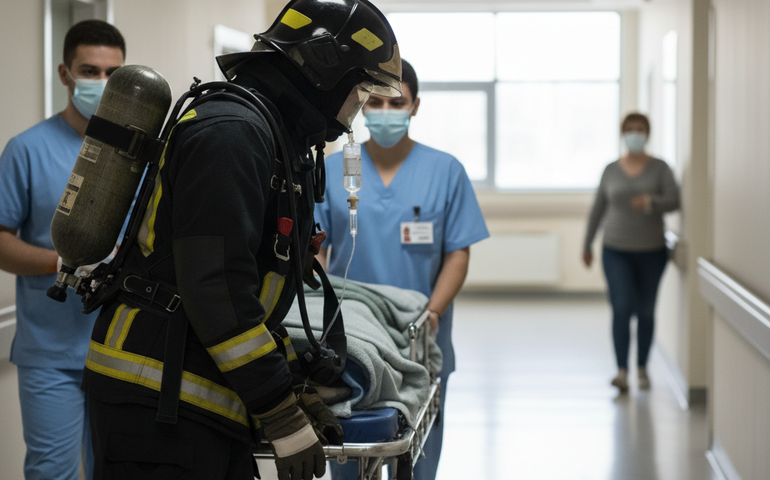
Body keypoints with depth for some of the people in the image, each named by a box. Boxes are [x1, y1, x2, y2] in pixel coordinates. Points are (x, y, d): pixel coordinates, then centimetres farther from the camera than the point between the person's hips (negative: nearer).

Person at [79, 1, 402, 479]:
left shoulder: (279, 143, 19)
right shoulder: (231, 130, -15)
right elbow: (214, 286, -23)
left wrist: (294, 390, 19)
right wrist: (282, 415, -19)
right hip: (160, 404, -10)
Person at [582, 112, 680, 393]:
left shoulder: (659, 168, -1)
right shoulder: (611, 170, 3)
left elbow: (674, 201, -13)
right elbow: (598, 209, 10)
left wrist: (651, 201, -32)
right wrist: (587, 245, 12)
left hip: (652, 252, 0)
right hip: (616, 251, 0)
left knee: (646, 311, 8)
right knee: (621, 309, -13)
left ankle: (642, 368, 21)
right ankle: (622, 371, -16)